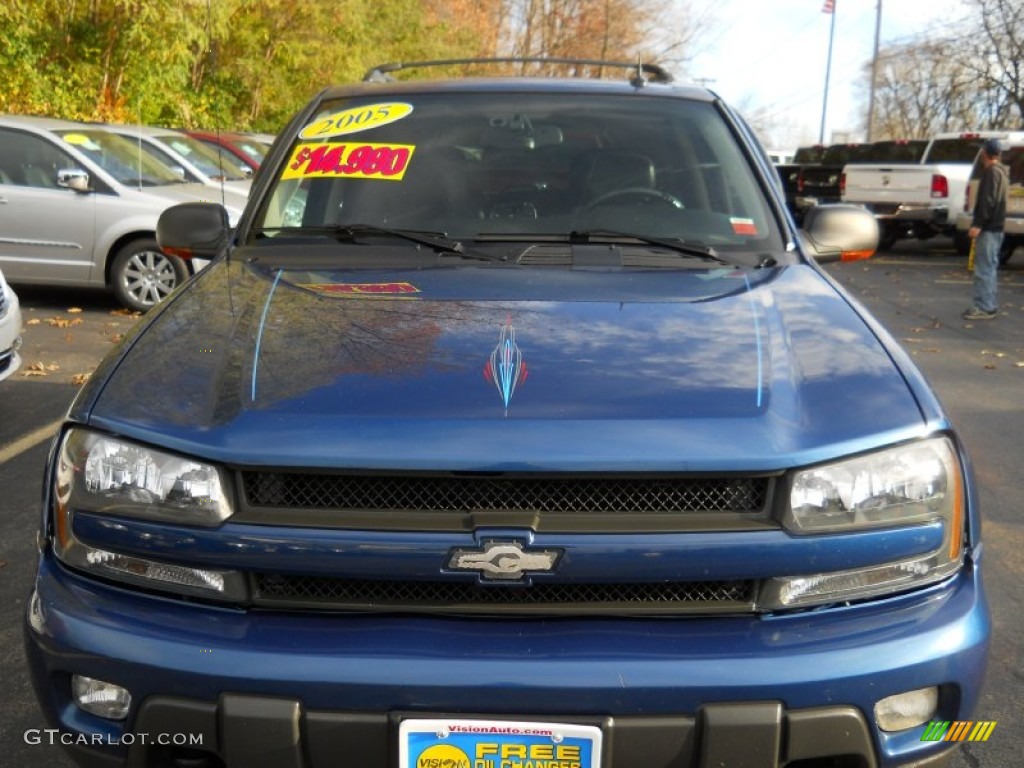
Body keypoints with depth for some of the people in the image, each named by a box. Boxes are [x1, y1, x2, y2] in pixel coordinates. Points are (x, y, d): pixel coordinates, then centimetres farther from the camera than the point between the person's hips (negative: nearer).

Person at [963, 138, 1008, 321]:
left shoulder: (991, 172, -12)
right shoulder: (1000, 171, 19)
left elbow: (988, 201, -21)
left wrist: (978, 224, -24)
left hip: (988, 228, -10)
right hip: (995, 227, 10)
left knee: (983, 269, -10)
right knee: (989, 268, 13)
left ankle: (984, 308, -11)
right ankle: (989, 305, 16)